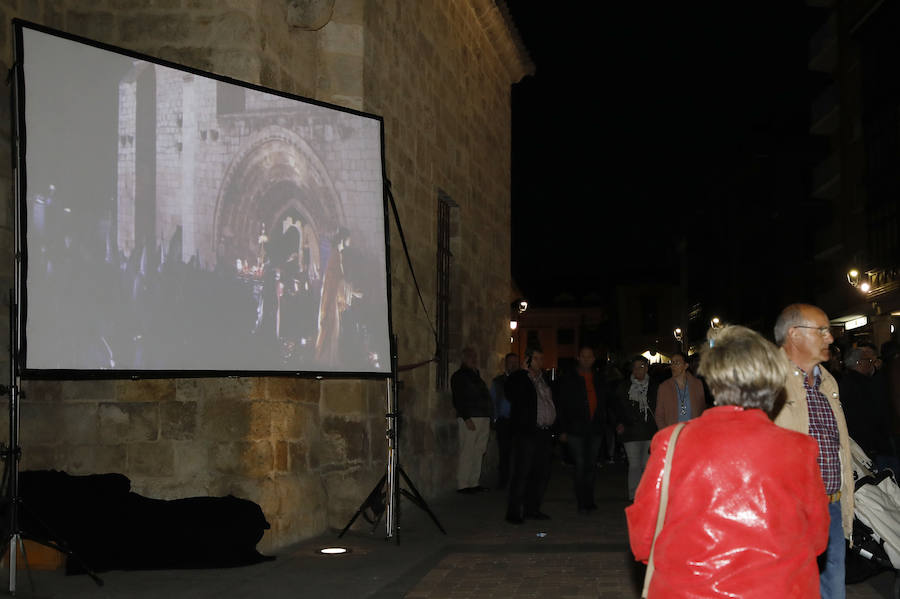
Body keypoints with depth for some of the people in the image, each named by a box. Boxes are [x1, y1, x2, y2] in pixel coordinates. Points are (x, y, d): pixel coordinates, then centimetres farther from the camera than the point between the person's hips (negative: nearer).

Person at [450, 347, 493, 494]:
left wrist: (489, 418, 16)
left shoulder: (476, 376, 22)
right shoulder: (459, 376, -2)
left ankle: (474, 483, 13)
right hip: (470, 419, -8)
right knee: (467, 452, -9)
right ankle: (462, 485, -6)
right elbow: (457, 399, -10)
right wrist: (466, 418, -18)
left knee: (479, 452, 7)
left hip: (483, 419, 8)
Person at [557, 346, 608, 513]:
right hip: (576, 429, -3)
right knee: (580, 465, -5)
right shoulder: (569, 380, 2)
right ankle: (582, 503, -1)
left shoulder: (599, 379, 13)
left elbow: (603, 404, 17)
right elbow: (563, 406, 1)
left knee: (591, 466, 7)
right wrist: (563, 430, -5)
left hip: (595, 430, 3)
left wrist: (603, 425, 9)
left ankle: (588, 500, 17)